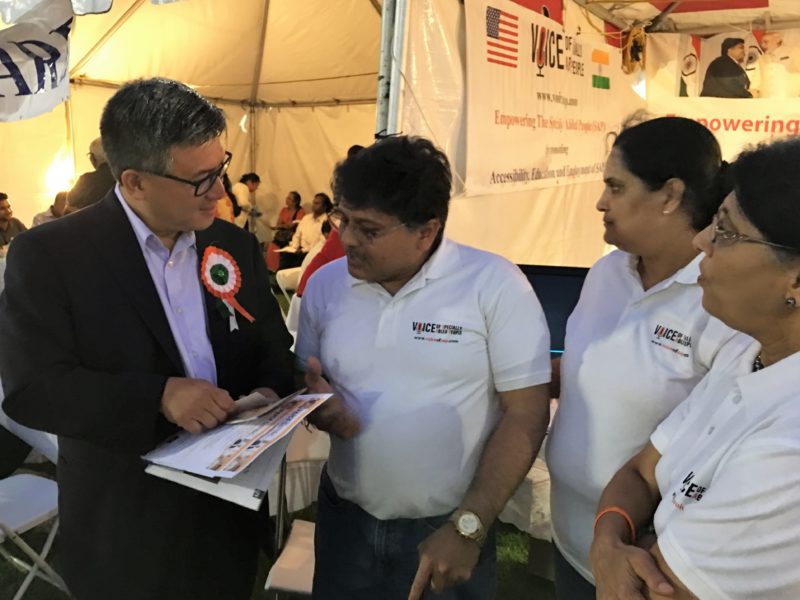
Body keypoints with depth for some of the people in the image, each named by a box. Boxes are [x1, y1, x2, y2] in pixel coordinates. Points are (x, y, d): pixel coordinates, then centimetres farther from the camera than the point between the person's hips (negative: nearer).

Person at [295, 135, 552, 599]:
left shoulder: (495, 285, -14)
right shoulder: (325, 285, -1)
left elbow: (526, 415, -14)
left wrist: (468, 528, -15)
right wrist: (315, 404, -13)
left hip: (446, 529, -3)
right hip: (345, 519, 4)